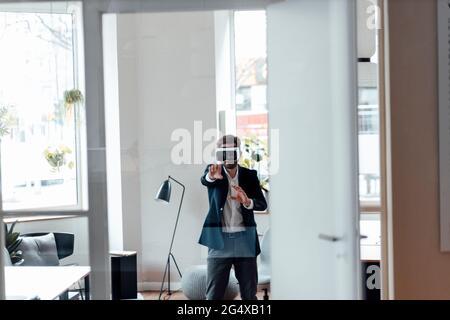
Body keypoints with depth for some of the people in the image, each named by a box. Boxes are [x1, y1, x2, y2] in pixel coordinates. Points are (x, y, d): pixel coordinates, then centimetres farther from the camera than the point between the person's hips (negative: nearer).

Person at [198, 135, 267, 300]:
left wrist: (248, 202, -27)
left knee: (249, 293, 9)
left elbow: (262, 204, -5)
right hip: (219, 239, -1)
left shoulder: (250, 175, 6)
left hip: (245, 239, 2)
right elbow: (204, 180, -23)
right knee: (213, 294, 1)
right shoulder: (213, 171, 2)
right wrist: (211, 176, -47)